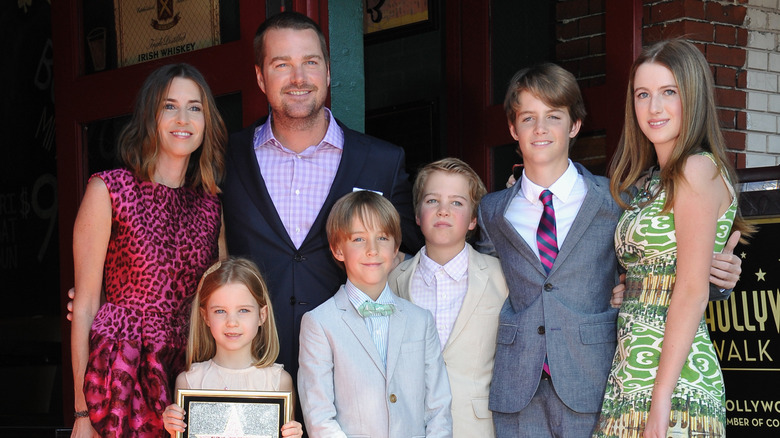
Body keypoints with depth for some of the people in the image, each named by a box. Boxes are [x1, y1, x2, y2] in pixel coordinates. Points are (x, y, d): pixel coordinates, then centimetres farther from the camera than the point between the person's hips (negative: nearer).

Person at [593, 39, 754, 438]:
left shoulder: (698, 170, -8)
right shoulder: (651, 180, 17)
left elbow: (692, 293, -14)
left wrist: (661, 397, -18)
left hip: (674, 377, -8)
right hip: (631, 375, 8)